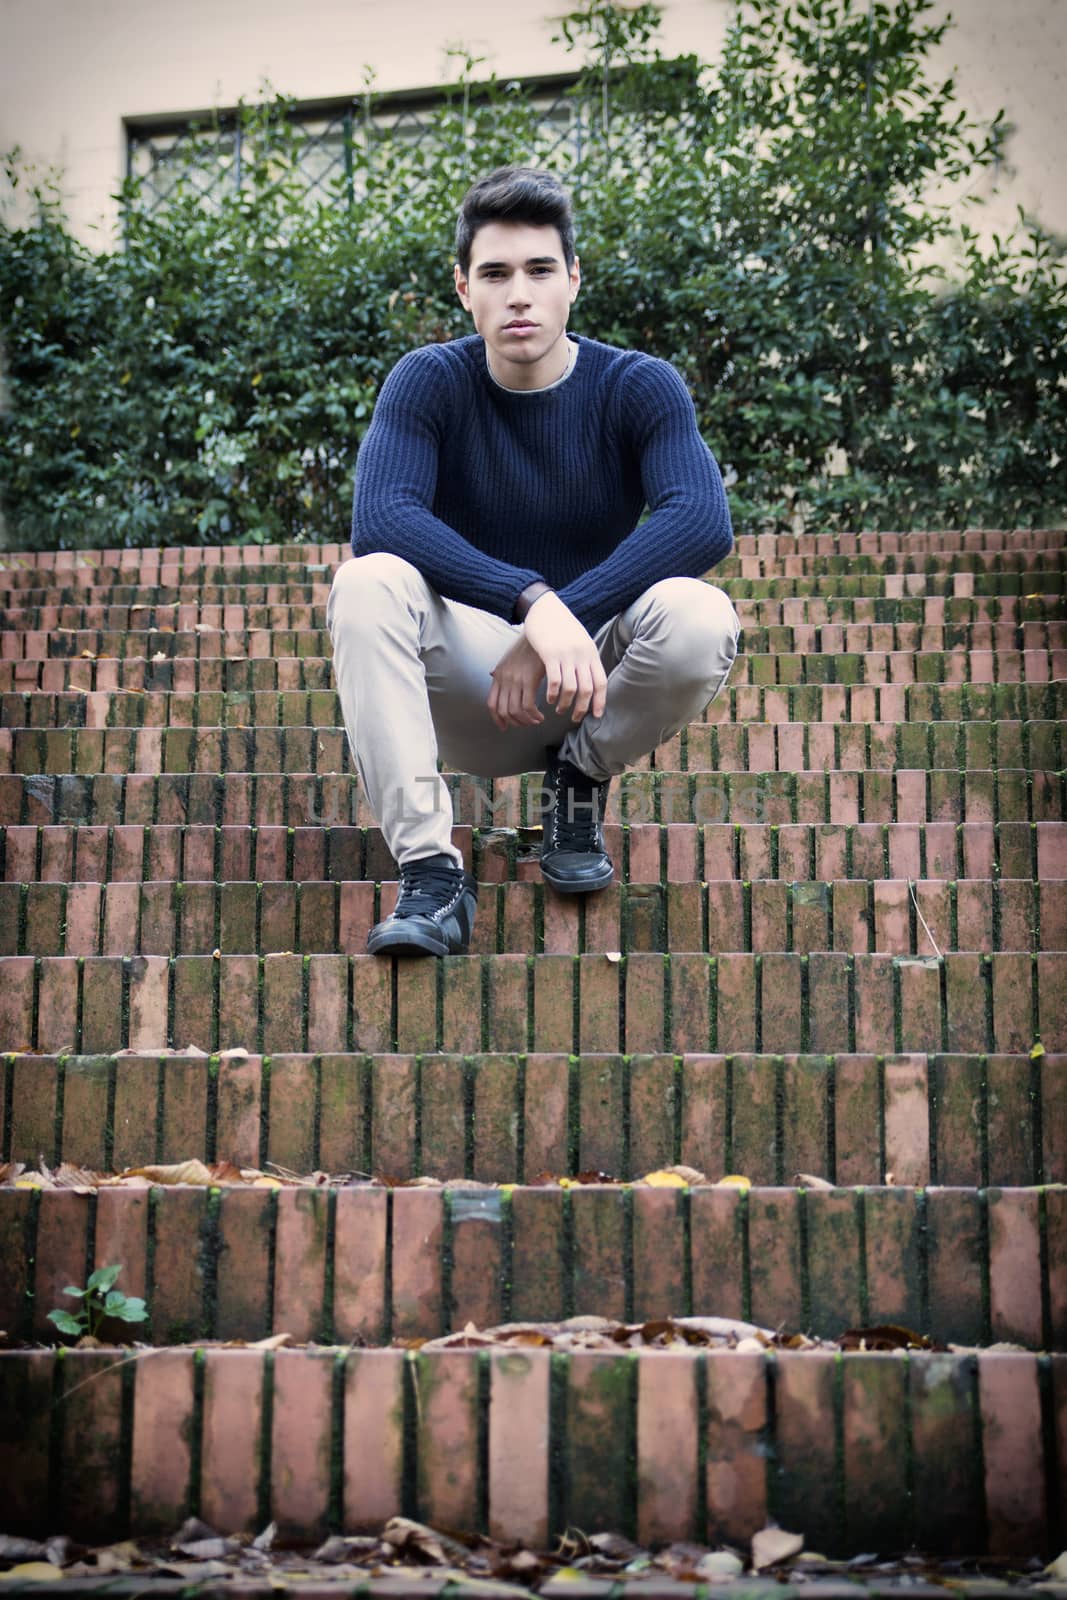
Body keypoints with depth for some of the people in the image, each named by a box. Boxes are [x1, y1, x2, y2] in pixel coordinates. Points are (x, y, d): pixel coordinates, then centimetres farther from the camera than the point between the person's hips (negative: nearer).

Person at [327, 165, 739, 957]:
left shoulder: (639, 387, -6)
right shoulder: (430, 382, -7)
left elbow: (703, 521, -24)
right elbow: (380, 519, -25)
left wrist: (563, 625, -32)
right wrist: (534, 601, -38)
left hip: (593, 685, 0)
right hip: (467, 698, 0)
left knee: (699, 617, -30)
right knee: (368, 584, -29)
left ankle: (581, 775, -1)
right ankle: (430, 872, -30)